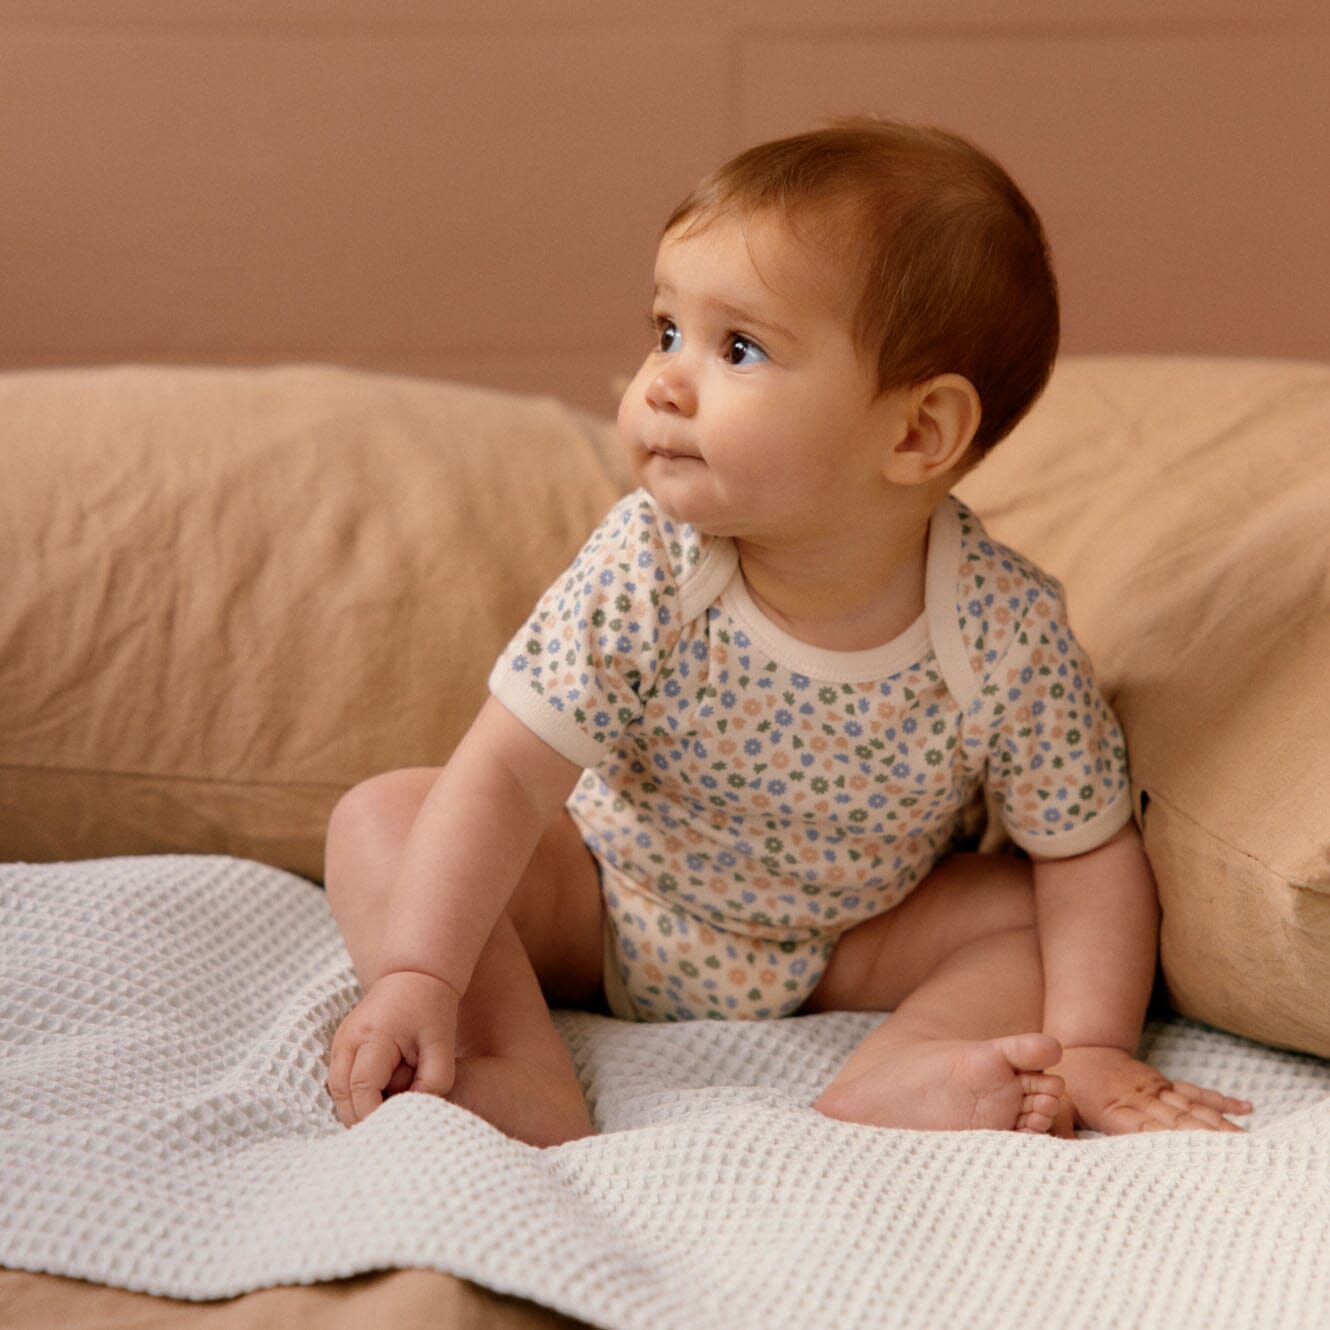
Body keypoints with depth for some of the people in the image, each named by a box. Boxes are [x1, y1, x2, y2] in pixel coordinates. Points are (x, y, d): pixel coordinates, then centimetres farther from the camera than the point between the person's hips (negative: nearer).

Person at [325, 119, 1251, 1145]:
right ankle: (523, 1079, -31)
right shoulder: (645, 569, -27)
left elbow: (1088, 853, -14)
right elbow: (509, 777, -27)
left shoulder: (1006, 633, -26)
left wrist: (1090, 1049, -25)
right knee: (382, 818, -17)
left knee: (1078, 915, -16)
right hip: (606, 914, 0)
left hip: (847, 948, 0)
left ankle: (887, 1080, -34)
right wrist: (418, 976, -37)